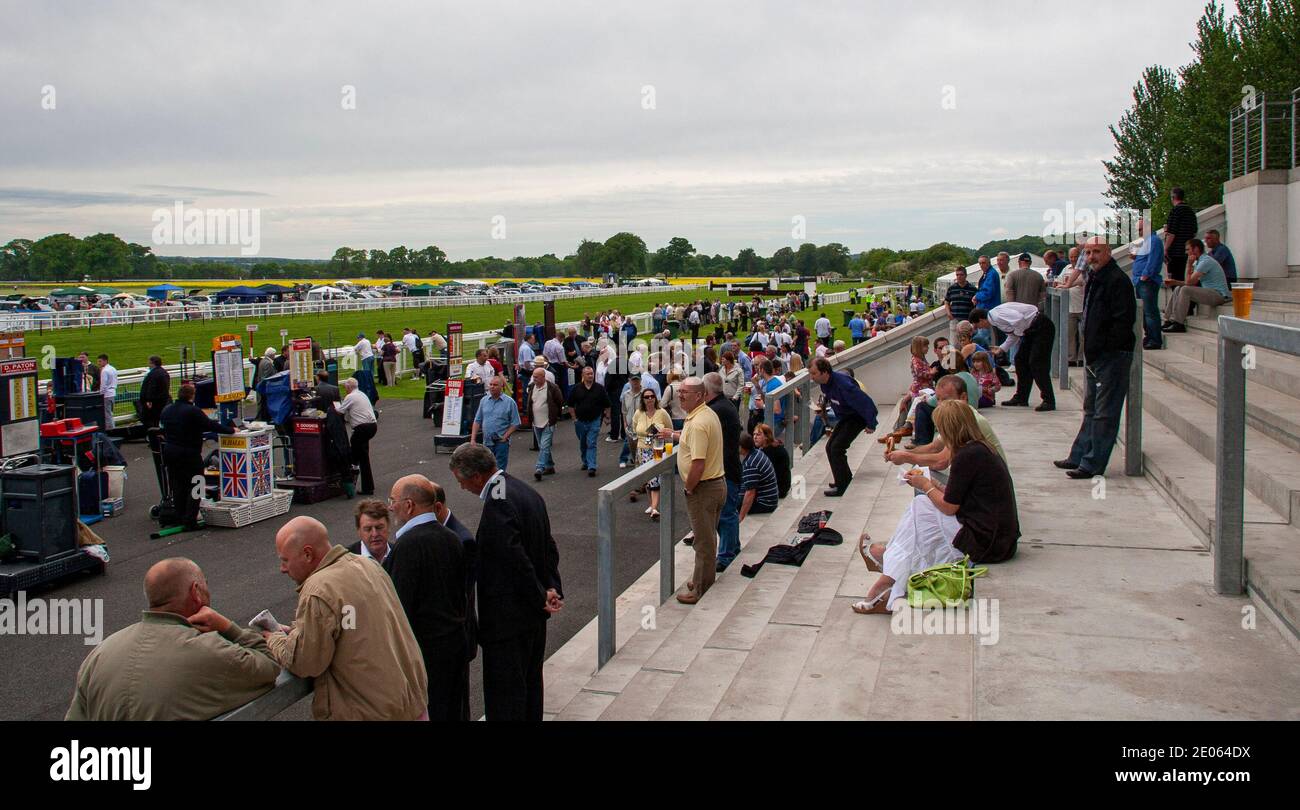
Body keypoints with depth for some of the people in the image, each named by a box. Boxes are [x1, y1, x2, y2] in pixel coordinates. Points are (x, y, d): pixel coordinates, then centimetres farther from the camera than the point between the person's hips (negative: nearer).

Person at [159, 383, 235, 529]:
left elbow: (162, 428, 18)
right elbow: (211, 426, -15)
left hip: (169, 452, 7)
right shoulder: (193, 411, -17)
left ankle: (180, 518, 20)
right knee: (194, 486, 1)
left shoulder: (166, 410, 6)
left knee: (177, 486, 15)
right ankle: (190, 521, -3)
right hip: (189, 454, -7)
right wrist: (231, 430, -5)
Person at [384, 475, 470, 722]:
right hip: (458, 642, 8)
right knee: (454, 711, 16)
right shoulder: (453, 539, 6)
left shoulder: (408, 544, -18)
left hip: (424, 648, -8)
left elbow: (400, 606, -19)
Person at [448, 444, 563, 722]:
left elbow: (516, 559, -25)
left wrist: (541, 597, -13)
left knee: (504, 696, -1)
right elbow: (550, 547, 10)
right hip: (534, 615, 10)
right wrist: (552, 589, 2)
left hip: (507, 618, -10)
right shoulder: (527, 492, 8)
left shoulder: (497, 503, -23)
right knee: (530, 683, 21)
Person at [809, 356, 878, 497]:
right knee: (830, 447, 8)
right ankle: (845, 478, 26)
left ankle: (841, 486, -10)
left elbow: (865, 403, -31)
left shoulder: (843, 384, -36)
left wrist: (871, 425, -24)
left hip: (858, 417, -9)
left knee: (837, 448, -18)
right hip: (845, 417, 9)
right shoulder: (825, 382, -9)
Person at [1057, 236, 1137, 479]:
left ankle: (1093, 465, -2)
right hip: (1096, 356, 10)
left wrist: (1106, 348, -20)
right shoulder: (1095, 279, 16)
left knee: (1105, 413, -5)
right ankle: (1079, 457, 26)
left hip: (1113, 357, -10)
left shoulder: (1117, 280, -14)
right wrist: (1091, 351, 16)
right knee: (1091, 410, 17)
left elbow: (1123, 320, -21)